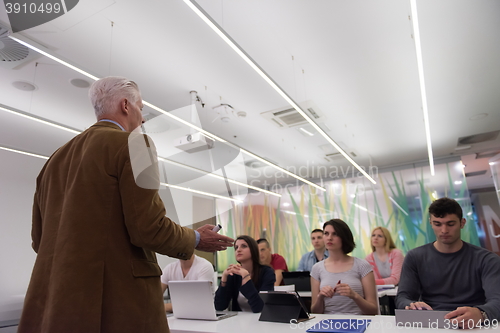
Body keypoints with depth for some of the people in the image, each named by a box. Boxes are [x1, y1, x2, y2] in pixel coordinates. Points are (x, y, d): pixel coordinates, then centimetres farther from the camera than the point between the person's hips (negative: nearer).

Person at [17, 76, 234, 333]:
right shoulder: (131, 143, -10)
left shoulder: (56, 158, 11)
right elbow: (149, 228, -19)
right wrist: (196, 239, 0)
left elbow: (40, 239, 14)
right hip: (118, 302, -7)